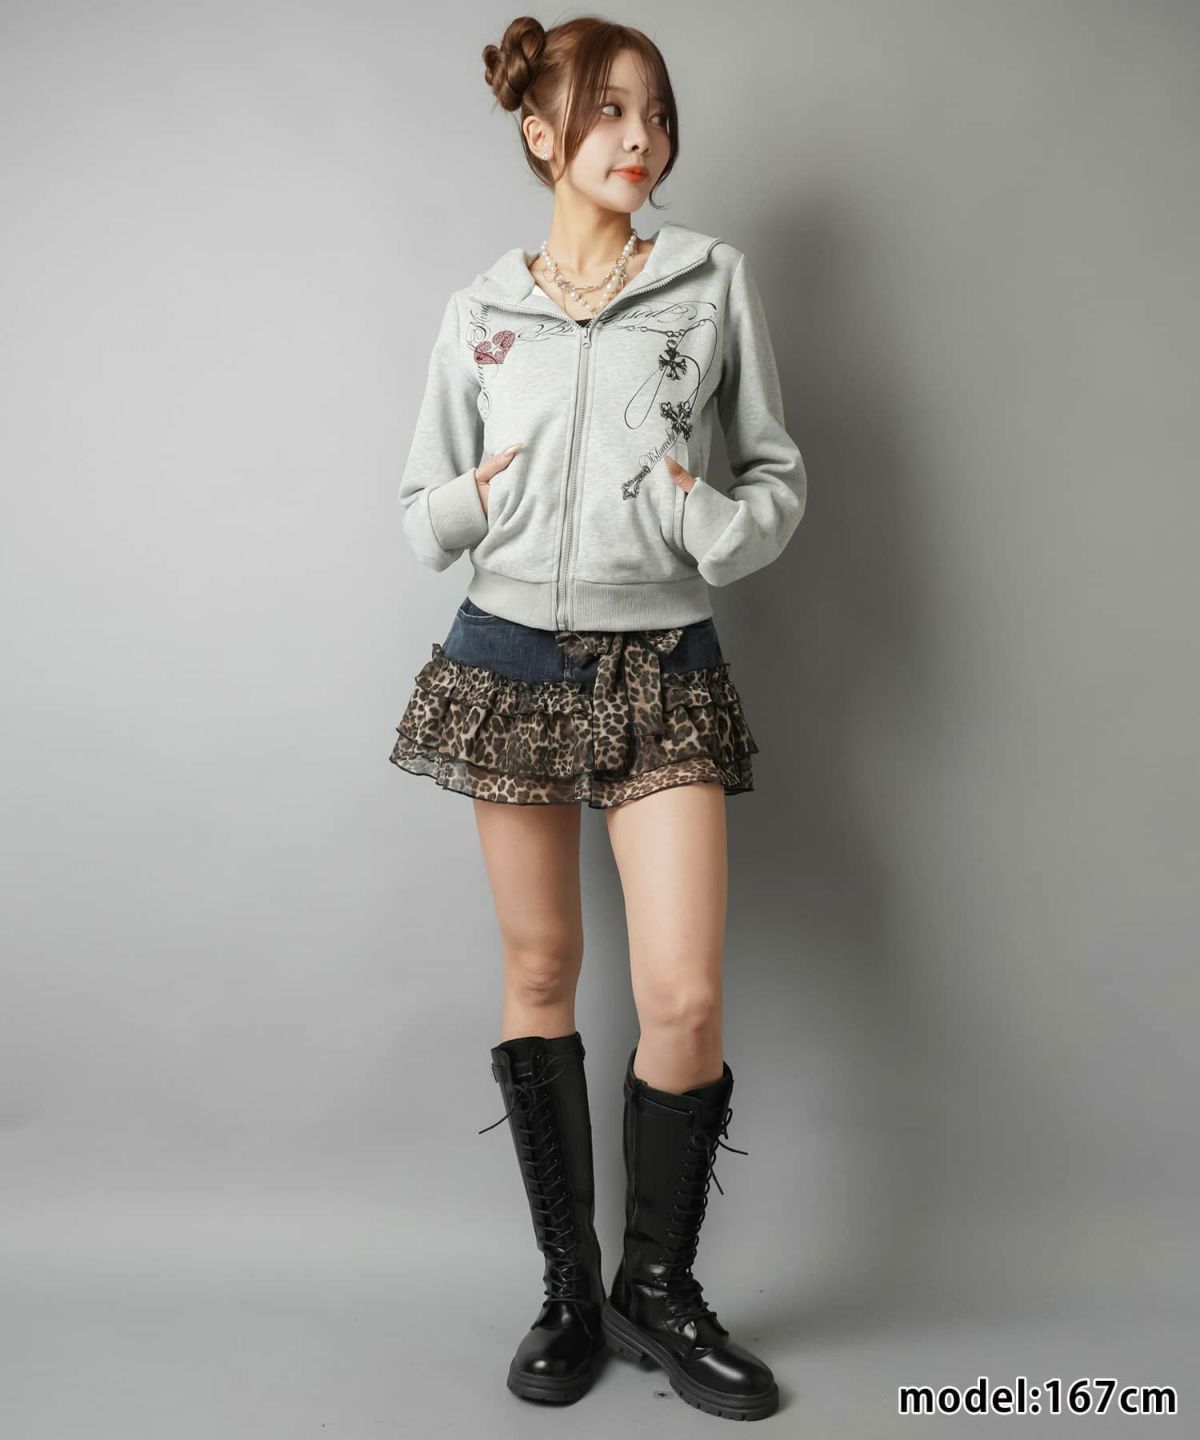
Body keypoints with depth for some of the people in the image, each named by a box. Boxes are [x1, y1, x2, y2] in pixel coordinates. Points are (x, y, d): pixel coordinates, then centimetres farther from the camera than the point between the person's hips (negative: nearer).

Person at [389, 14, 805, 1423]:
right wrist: (475, 499, -11)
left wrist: (712, 521, -13)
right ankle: (569, 1282, 25)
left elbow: (778, 474, 8)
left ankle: (657, 1287, 17)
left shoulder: (712, 278, 5)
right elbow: (422, 513, 11)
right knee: (539, 972, 7)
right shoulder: (479, 310, 7)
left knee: (684, 996, -9)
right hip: (511, 656, 1)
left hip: (661, 663, -1)